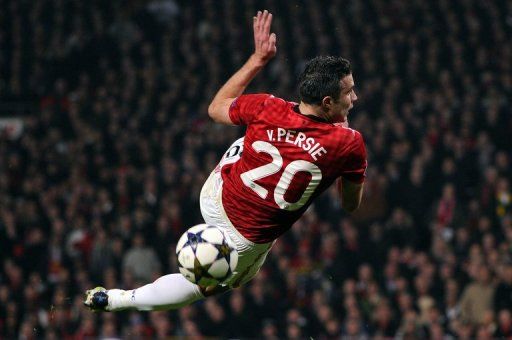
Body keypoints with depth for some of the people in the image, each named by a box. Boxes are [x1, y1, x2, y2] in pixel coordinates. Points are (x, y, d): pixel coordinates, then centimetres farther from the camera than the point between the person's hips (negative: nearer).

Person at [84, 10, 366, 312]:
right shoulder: (349, 145, -27)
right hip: (247, 237, -3)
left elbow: (216, 109, 4)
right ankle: (113, 300, 22)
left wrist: (258, 59, 8)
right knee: (211, 284, 25)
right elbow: (351, 204, -6)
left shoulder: (267, 108, -19)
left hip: (213, 194, 3)